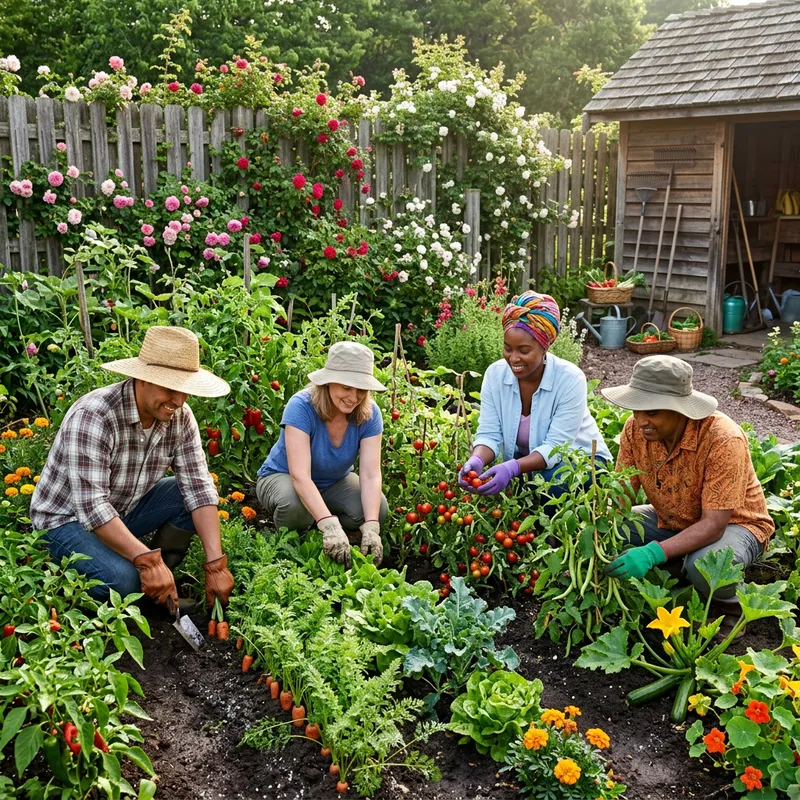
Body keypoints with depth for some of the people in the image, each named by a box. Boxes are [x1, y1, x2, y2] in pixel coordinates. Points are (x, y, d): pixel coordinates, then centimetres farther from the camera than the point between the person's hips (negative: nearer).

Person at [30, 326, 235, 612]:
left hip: (126, 508, 7)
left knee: (195, 495, -14)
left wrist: (215, 564, -26)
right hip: (68, 518, -6)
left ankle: (159, 586, 0)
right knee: (122, 579, -32)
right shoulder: (93, 416, -31)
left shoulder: (180, 417, -13)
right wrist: (147, 560, -42)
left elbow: (198, 486, -16)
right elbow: (91, 506, -35)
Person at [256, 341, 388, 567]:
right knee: (296, 505, -38)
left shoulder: (369, 414, -20)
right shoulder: (301, 407, -32)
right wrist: (329, 525, -54)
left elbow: (371, 475, -26)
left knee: (378, 508, -24)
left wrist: (371, 528, -42)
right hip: (283, 477, -4)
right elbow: (300, 475, -41)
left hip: (334, 482, 4)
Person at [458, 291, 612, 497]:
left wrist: (512, 468, -45)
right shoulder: (495, 374, -13)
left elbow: (555, 448, -28)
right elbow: (489, 434, -13)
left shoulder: (570, 379, -25)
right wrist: (476, 460, -37)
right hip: (527, 464, 4)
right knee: (484, 480, -20)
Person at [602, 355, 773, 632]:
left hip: (732, 523, -5)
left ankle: (731, 607, -2)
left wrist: (653, 553, -46)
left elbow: (714, 525, -33)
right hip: (671, 521, 6)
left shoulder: (723, 440, -33)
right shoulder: (635, 429, -17)